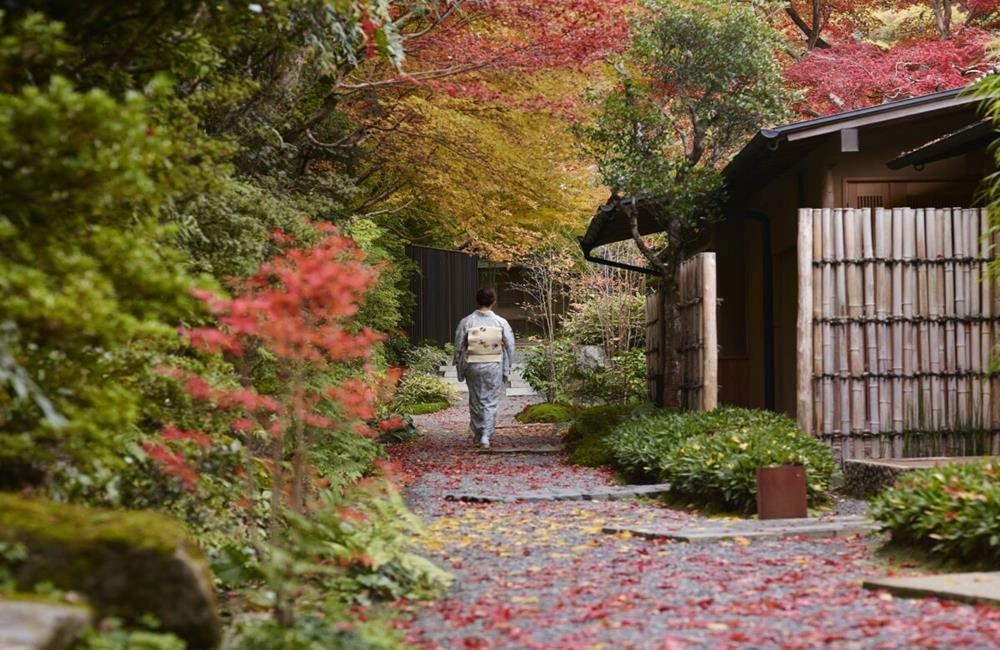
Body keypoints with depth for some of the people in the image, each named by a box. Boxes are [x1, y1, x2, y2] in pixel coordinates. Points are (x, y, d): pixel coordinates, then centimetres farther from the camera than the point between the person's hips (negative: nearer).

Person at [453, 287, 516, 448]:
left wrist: (460, 369, 9)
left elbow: (459, 347, -2)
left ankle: (476, 433, 23)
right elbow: (510, 347, -1)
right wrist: (507, 369, 9)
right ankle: (486, 436, 0)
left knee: (476, 400, 15)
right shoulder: (501, 322, -6)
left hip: (473, 367, 1)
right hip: (494, 368, -1)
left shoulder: (466, 322, -6)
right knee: (491, 402, 7)